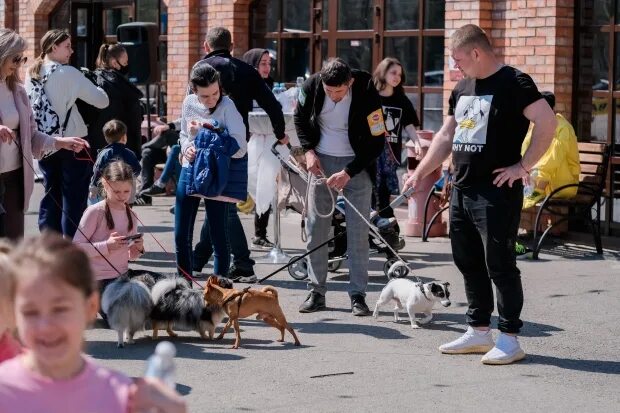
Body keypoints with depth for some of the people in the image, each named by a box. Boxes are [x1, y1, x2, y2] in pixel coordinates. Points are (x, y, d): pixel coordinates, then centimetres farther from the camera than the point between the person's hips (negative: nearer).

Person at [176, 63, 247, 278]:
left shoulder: (227, 106, -14)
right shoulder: (189, 103, 0)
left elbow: (240, 148, -19)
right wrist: (186, 148, -6)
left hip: (216, 175, -5)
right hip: (190, 171, 5)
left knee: (218, 236, -1)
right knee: (181, 236, 9)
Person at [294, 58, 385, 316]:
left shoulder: (367, 94, -22)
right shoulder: (312, 86, -13)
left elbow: (377, 142, -16)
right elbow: (300, 118, 7)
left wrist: (348, 173, -21)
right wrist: (309, 150, -6)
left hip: (356, 164, -3)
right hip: (321, 161, 3)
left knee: (358, 231, -6)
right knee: (316, 228, -1)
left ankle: (358, 295, -1)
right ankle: (316, 292, 6)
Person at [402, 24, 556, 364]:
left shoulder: (513, 83, -10)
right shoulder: (462, 89, 16)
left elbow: (547, 121, -21)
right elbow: (446, 137, 22)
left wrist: (523, 165, -19)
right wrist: (419, 173, 15)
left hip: (497, 193, -9)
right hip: (462, 191, 9)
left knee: (499, 264, -6)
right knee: (468, 263, 13)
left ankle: (509, 339, 1)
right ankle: (478, 332, 23)